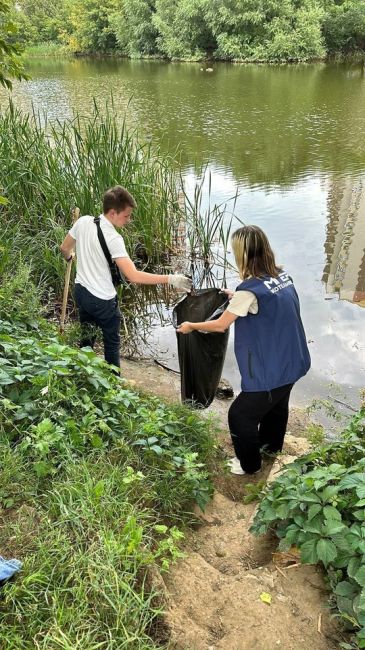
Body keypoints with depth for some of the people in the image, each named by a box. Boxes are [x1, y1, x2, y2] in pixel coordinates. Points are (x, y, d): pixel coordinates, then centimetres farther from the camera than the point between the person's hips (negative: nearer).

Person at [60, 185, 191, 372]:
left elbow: (64, 248, 11)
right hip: (102, 300, -7)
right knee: (112, 343, 14)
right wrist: (170, 279, -29)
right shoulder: (113, 238, -27)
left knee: (86, 339, 24)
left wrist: (70, 257, 35)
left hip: (81, 291, 7)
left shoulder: (83, 222, -6)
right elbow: (133, 276, -32)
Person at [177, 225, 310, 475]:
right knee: (277, 404, 30)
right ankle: (272, 444, 54)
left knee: (240, 415, 11)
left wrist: (190, 326, 2)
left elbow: (220, 325, -14)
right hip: (292, 362, 8)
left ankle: (249, 464, 29)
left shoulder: (250, 290, -24)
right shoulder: (282, 276, -1)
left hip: (270, 371, -8)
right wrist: (238, 298, 25)